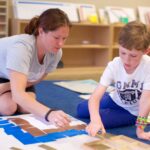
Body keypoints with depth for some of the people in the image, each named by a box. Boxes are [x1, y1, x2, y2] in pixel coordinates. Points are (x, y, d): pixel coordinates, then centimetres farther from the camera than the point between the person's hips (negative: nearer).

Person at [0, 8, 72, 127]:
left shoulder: (56, 53, -26)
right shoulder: (22, 47, -44)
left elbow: (36, 79, -11)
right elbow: (18, 94, -53)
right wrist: (49, 113, -68)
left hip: (17, 76, 5)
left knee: (26, 108, -14)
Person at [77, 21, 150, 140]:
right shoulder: (114, 65, -26)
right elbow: (95, 96, -35)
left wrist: (140, 130, -35)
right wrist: (95, 120, -53)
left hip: (134, 111, -3)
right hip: (116, 100, 4)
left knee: (102, 119, -22)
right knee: (81, 109, 2)